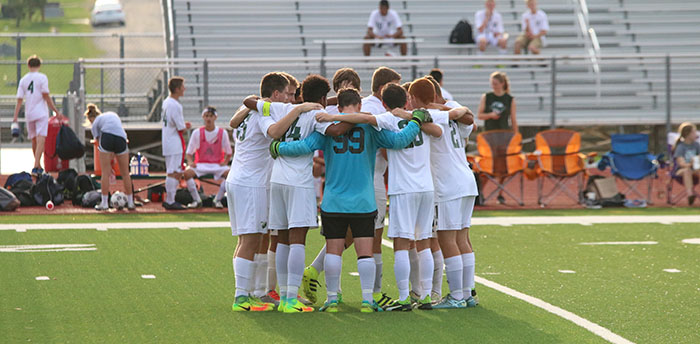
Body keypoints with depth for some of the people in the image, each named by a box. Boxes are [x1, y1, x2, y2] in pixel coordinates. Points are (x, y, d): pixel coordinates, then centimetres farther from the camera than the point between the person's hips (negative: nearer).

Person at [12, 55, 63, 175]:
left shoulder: (23, 79, 7)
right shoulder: (42, 77, -4)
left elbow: (19, 99, 4)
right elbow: (46, 96, -8)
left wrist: (15, 117, 4)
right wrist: (55, 110, -1)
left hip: (29, 114, 4)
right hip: (41, 113, -4)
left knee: (34, 140, 16)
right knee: (41, 140, -11)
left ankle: (38, 166, 27)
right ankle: (36, 167, -24)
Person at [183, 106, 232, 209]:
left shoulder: (222, 133, 2)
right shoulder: (197, 133, 2)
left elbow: (228, 153, 12)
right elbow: (189, 153, 6)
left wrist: (225, 162, -8)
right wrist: (190, 162, -15)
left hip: (217, 165, 0)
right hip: (200, 165, 0)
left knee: (230, 173, -31)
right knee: (187, 173, -31)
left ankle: (217, 200, -14)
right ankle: (197, 200, -16)